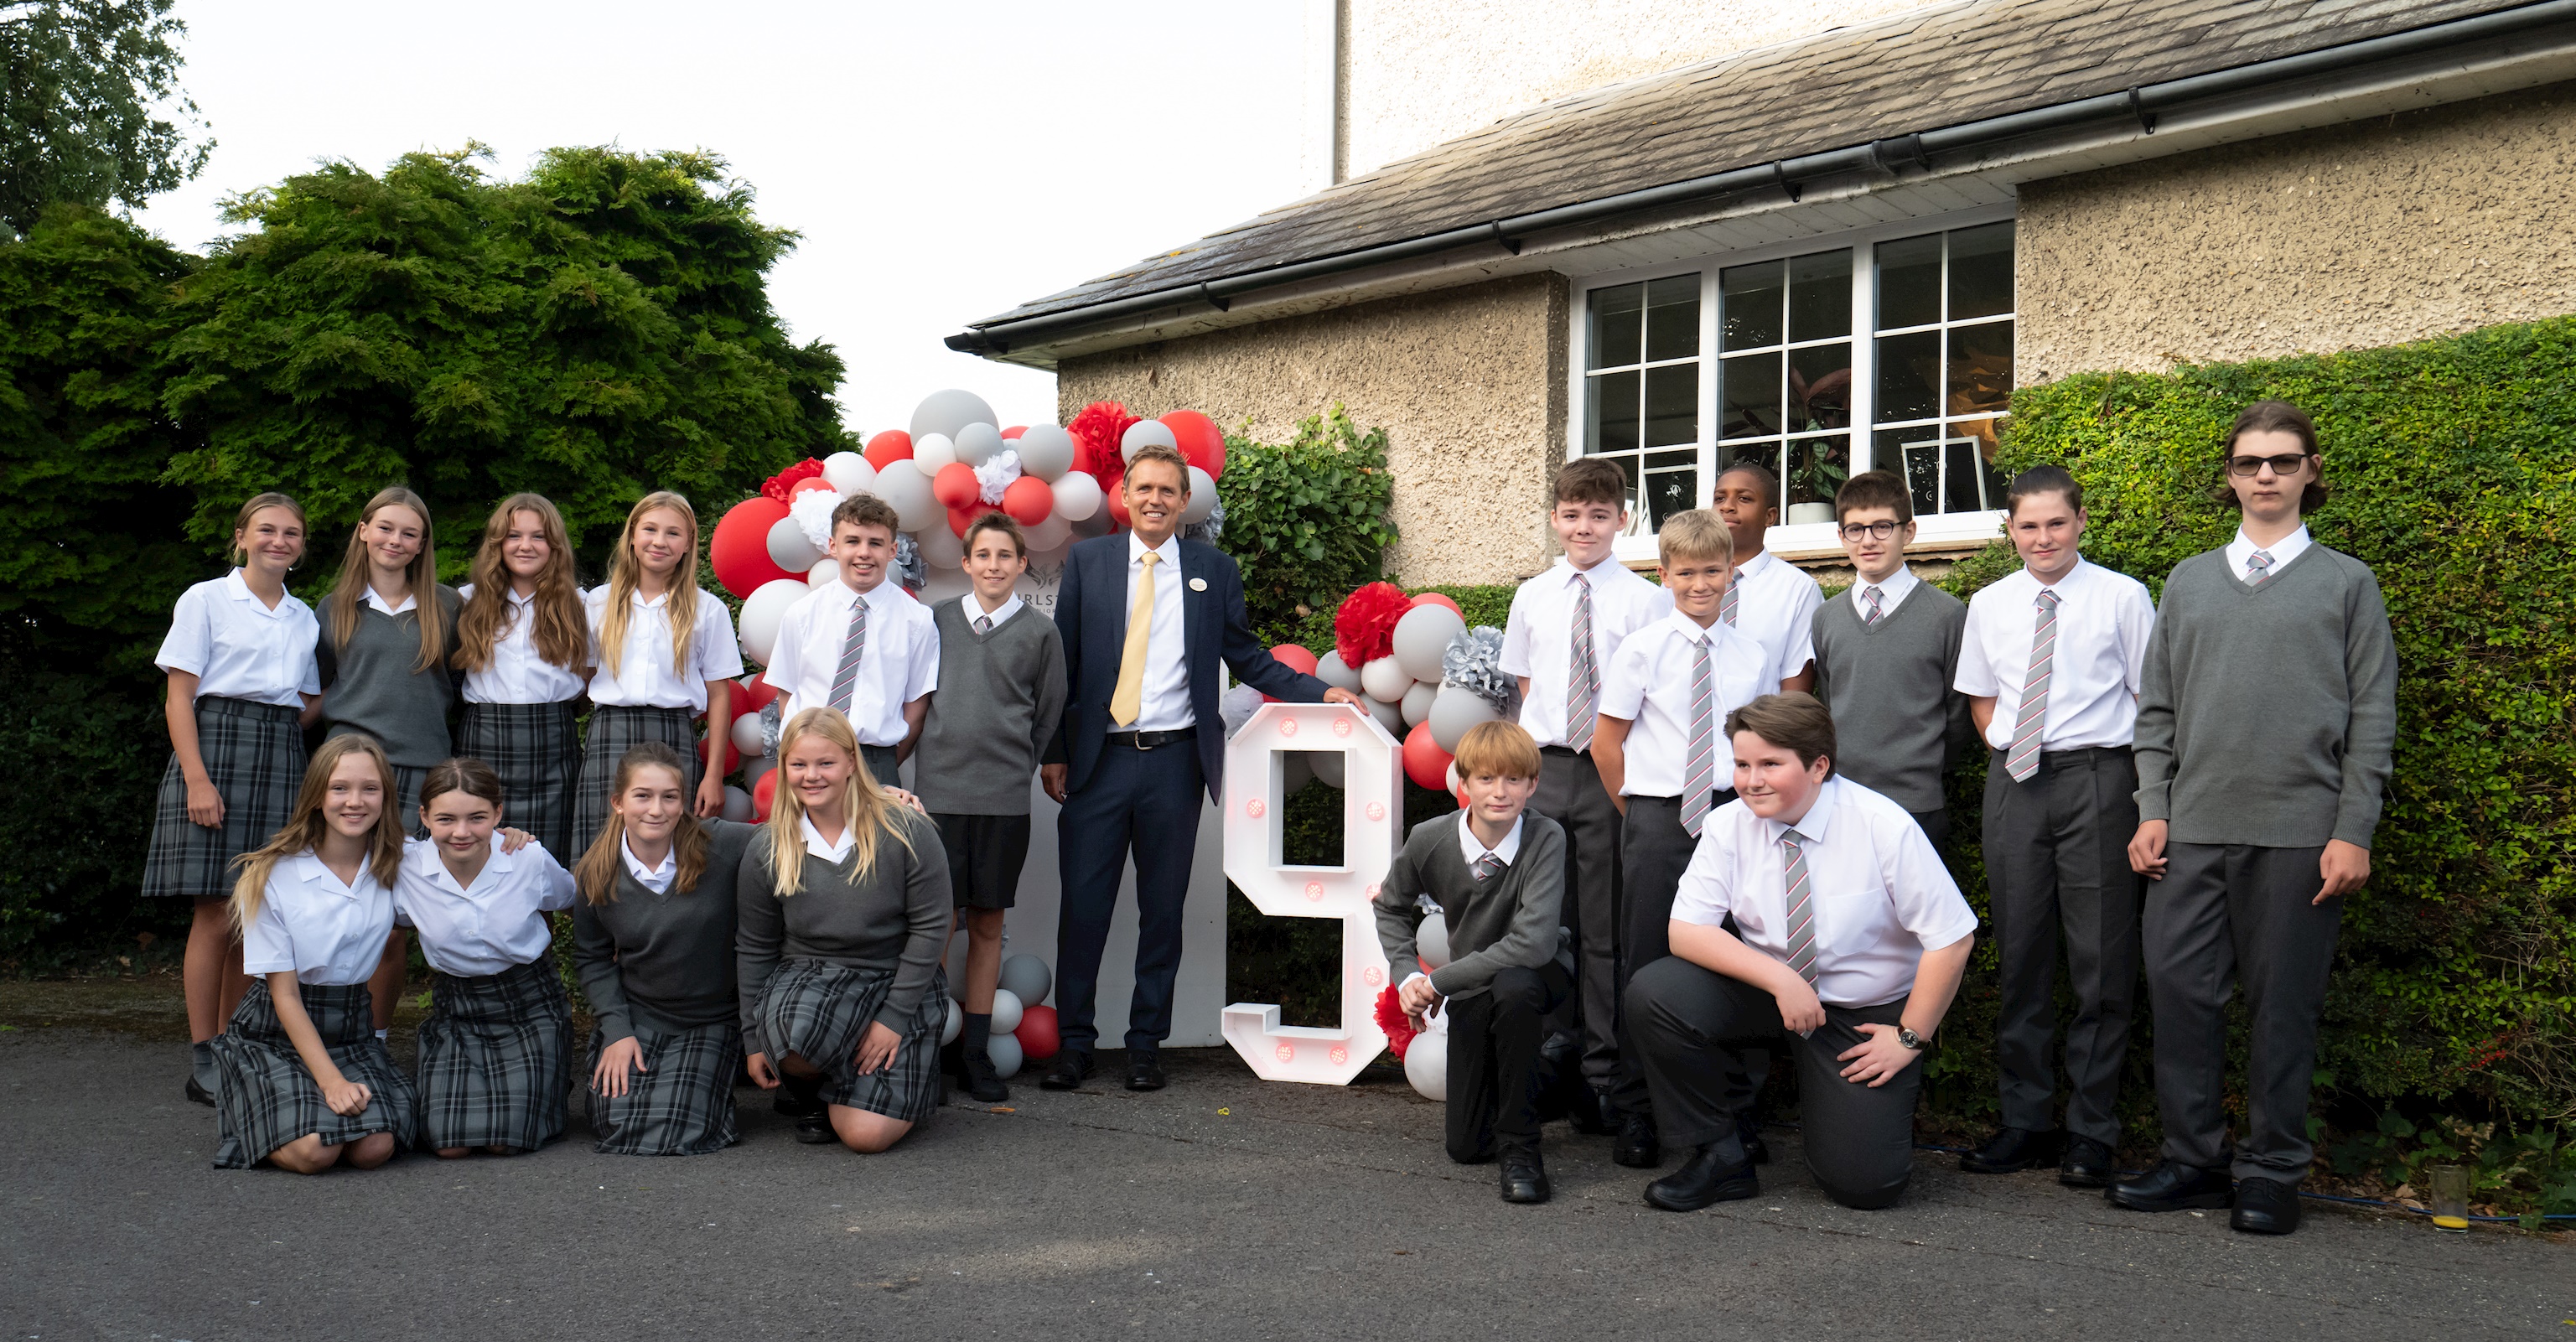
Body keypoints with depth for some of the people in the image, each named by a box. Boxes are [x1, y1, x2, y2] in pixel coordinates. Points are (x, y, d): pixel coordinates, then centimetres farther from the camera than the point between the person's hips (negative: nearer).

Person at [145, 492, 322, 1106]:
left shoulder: (305, 618, 16)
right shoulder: (206, 600, 2)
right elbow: (180, 696, -4)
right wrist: (197, 778, -15)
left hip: (281, 760, 5)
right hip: (215, 749, -5)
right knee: (217, 916, -8)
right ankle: (202, 1061, -1)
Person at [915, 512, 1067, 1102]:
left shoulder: (1040, 632, 5)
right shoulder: (938, 621, 7)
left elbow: (1048, 717, 12)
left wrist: (1012, 767, 11)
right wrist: (943, 756, 10)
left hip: (1004, 797, 0)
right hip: (938, 788, 0)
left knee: (987, 924, 6)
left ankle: (976, 1052, 13)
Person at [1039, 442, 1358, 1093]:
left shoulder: (1213, 570, 8)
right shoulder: (1087, 561, 8)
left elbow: (1246, 657, 10)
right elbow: (1062, 661, 7)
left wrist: (1319, 692, -2)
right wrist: (1053, 751, 1)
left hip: (1175, 762, 0)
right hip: (1099, 759, 0)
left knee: (1162, 909, 6)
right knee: (1083, 905, 1)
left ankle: (1146, 1045, 16)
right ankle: (1073, 1044, 13)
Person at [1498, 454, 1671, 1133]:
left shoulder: (1646, 600, -1)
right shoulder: (1531, 597, 11)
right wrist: (1530, 758, 6)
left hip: (1613, 773, -3)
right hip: (1544, 770, 3)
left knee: (1606, 928, 1)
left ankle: (1603, 1078, 10)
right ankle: (1552, 1064, 17)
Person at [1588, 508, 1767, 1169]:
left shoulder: (1752, 657, 7)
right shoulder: (1643, 649, -2)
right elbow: (1606, 742, 2)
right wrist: (1639, 811, 3)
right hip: (1657, 821, -2)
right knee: (1646, 963, 1)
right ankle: (1635, 1115, 12)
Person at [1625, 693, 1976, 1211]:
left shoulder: (1884, 827, -18)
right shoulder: (1728, 826, -9)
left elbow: (1952, 939, -15)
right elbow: (1686, 932, -15)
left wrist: (1910, 1037, -13)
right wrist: (1780, 979, -26)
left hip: (1866, 1013, -2)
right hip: (1767, 993, 3)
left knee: (1862, 1182, -15)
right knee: (1652, 991, -25)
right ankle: (1719, 1156, -7)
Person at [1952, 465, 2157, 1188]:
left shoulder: (2121, 597, 0)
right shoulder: (1989, 606, 10)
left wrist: (2146, 792, -5)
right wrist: (2014, 756, 6)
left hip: (2097, 780, -3)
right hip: (2013, 779, 4)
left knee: (2101, 957, -1)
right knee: (2019, 954, 8)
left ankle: (2091, 1132, 8)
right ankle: (2025, 1121, 18)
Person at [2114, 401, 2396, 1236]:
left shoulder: (2347, 583, 8)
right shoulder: (2188, 582, 16)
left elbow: (2371, 718, 3)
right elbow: (2157, 708, 15)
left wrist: (2353, 833, -5)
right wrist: (2152, 809, 4)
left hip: (2299, 833, -2)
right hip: (2194, 828, 3)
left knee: (2283, 1004, 2)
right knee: (2179, 987, 0)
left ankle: (2272, 1172, 12)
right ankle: (2194, 1159, 12)